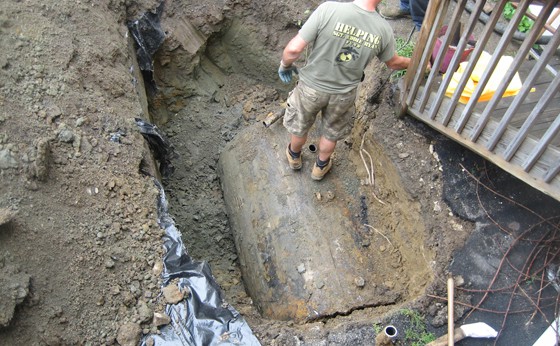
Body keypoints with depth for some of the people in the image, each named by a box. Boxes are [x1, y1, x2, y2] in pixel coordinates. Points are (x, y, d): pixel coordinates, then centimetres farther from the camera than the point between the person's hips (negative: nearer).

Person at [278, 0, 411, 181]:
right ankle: (320, 166, 50)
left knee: (299, 126, 27)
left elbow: (294, 49, -25)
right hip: (344, 95, 2)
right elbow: (394, 63, 5)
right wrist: (413, 62, 27)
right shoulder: (383, 29, -15)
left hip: (312, 87, -1)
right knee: (331, 133, 28)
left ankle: (294, 157, 52)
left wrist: (285, 64, -2)